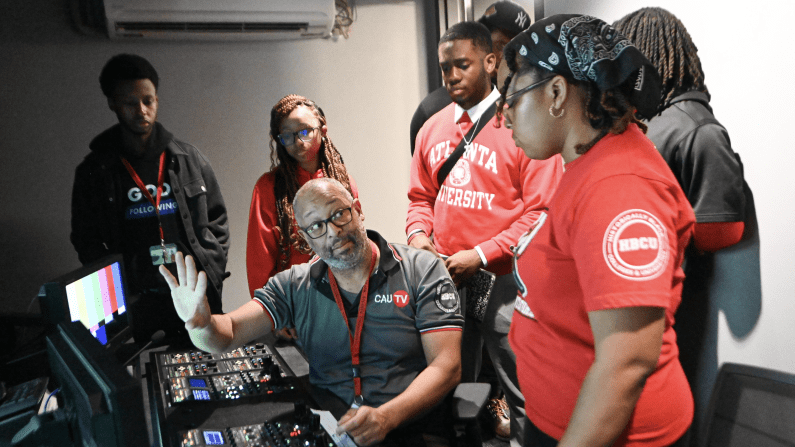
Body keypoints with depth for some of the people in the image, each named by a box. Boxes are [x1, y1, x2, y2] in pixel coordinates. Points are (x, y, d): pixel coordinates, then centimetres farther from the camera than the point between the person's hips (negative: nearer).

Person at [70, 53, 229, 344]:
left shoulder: (189, 160, 5)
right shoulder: (94, 172, 3)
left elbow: (217, 221, 9)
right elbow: (87, 243, 6)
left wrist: (210, 275, -2)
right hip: (132, 305, -1)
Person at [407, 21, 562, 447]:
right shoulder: (431, 129, 9)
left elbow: (541, 211, -12)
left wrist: (481, 256, -17)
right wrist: (418, 234, -3)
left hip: (503, 280, -5)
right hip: (444, 279, 5)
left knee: (521, 393, 5)